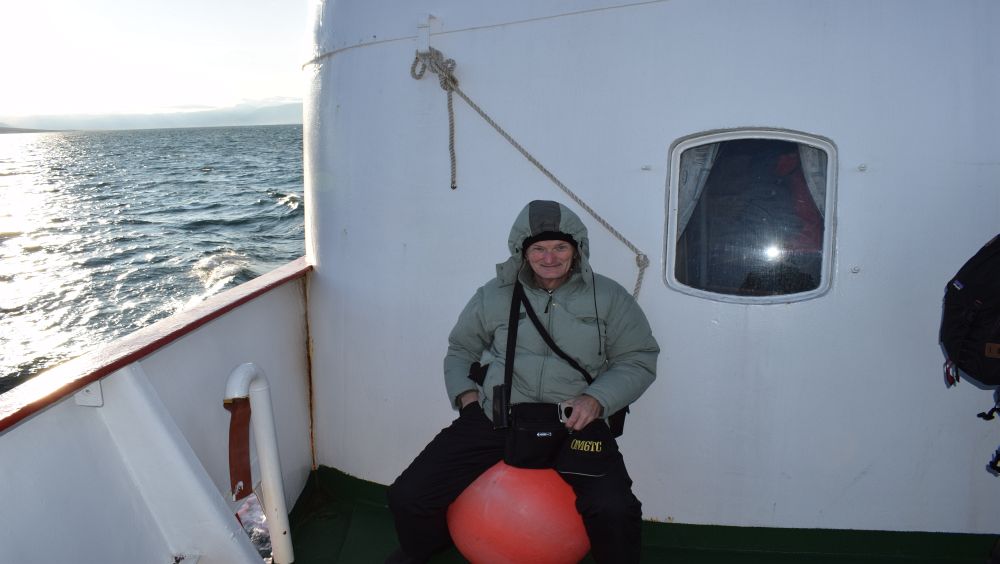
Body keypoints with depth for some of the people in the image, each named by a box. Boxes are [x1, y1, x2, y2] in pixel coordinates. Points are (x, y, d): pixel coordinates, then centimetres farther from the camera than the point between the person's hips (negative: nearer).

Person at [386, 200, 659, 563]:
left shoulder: (608, 297, 7)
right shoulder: (495, 295, 11)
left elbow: (638, 360, 7)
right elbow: (460, 350, 24)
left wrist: (597, 399, -10)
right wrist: (466, 394, 6)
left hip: (575, 424, -2)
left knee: (614, 512, -29)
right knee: (408, 498, -8)